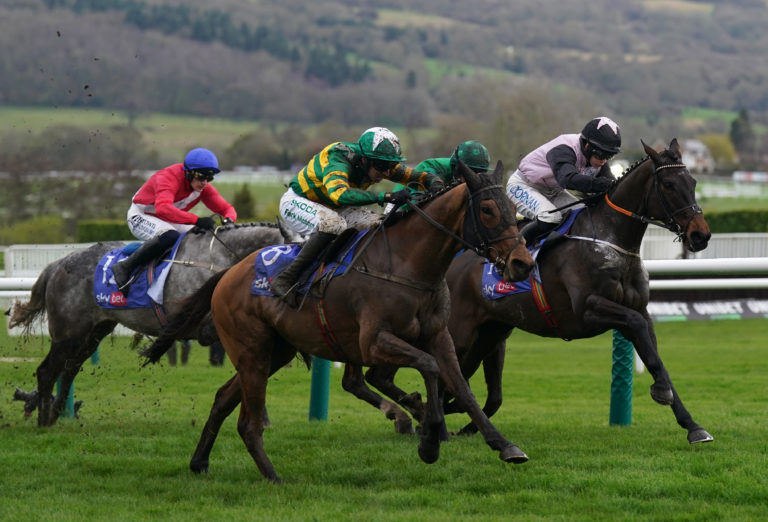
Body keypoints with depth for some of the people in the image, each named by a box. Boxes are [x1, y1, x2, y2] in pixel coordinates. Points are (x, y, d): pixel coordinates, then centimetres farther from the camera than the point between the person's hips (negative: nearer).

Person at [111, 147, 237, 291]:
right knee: (170, 236, -37)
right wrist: (196, 220, -56)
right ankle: (124, 267, -30)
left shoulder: (203, 187, -7)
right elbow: (163, 207, -48)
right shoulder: (168, 177, -30)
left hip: (170, 221, 8)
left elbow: (226, 208, -3)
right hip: (141, 217, -8)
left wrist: (228, 221, -30)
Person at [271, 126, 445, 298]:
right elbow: (339, 194, -55)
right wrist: (384, 197, -60)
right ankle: (284, 280, -34)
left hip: (333, 207, 8)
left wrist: (436, 186, -32)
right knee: (333, 224, -37)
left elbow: (421, 176, -8)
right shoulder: (338, 159, -36)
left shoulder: (380, 163, -14)